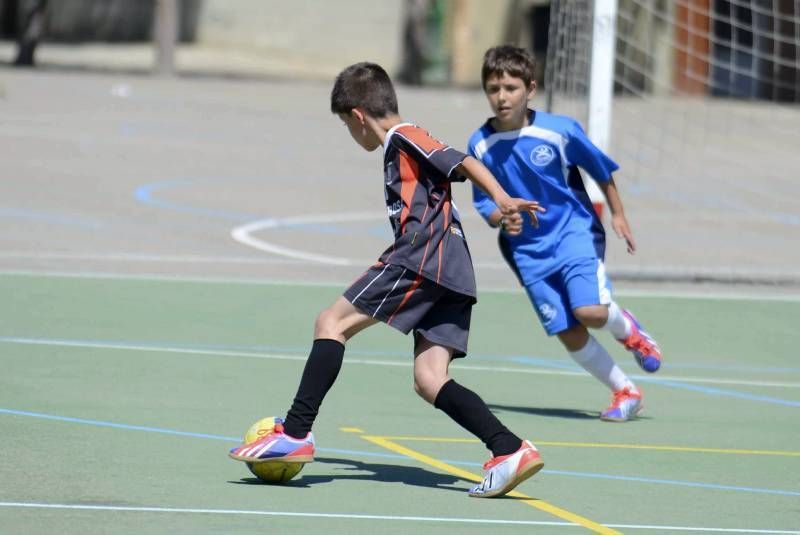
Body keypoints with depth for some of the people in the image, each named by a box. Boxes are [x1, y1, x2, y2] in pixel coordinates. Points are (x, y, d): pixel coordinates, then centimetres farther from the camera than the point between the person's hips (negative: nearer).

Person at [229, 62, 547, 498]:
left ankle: (296, 434, -11)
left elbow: (464, 163, -10)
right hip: (449, 277, 9)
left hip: (423, 258, -9)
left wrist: (501, 199, -24)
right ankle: (510, 451, -13)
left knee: (332, 323, -4)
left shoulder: (403, 138, 1)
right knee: (429, 380, 0)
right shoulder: (400, 150, 29)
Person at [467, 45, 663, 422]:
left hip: (574, 232, -3)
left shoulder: (560, 130, -13)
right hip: (528, 249, 3)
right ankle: (625, 393, 18)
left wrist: (618, 215, 5)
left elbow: (602, 170, 2)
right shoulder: (480, 146, -7)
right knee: (569, 334, -2)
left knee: (590, 311, -23)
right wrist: (500, 219, -20)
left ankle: (627, 329, 14)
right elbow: (484, 204, 1)